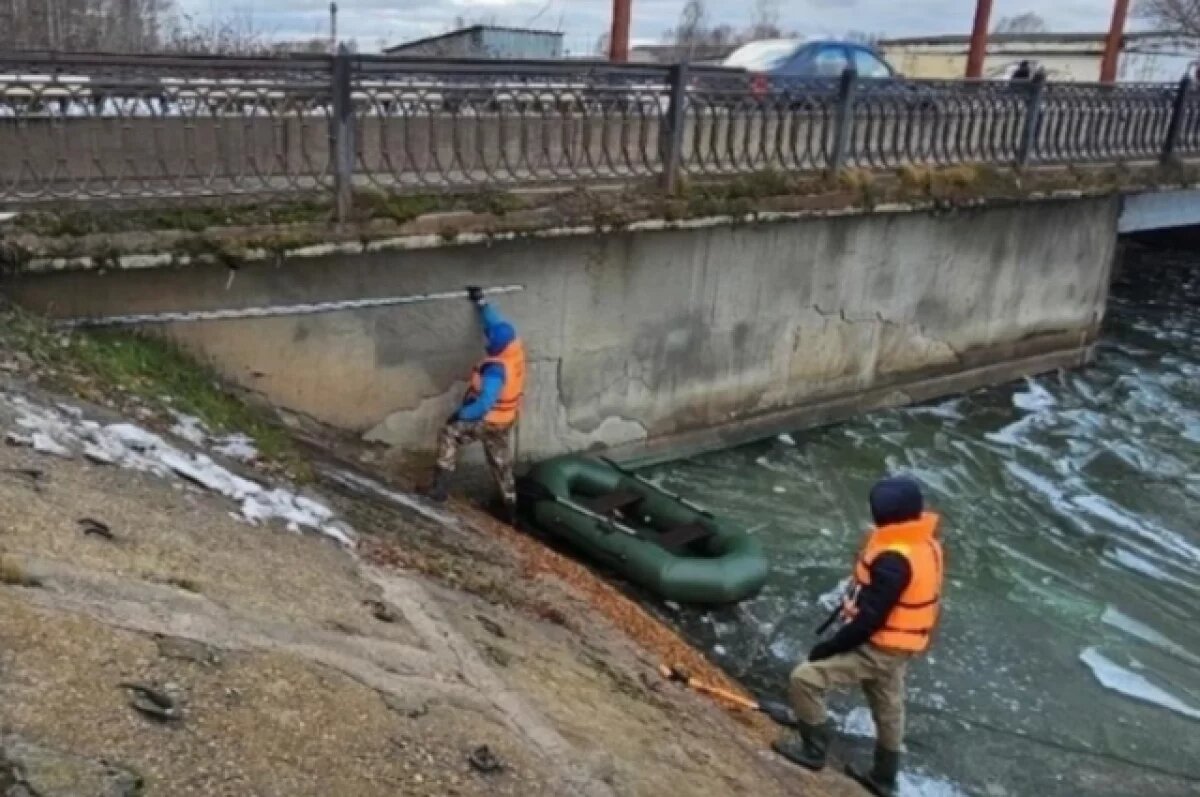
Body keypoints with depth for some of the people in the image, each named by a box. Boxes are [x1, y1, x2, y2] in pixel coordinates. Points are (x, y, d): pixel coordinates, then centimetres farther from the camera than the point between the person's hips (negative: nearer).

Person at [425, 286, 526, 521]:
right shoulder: (515, 347, -11)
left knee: (449, 434, 6)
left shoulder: (495, 369, -33)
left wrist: (461, 414, -20)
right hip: (506, 420, 8)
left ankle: (440, 486, 3)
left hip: (488, 421, -8)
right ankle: (511, 506, 28)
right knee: (500, 461, 20)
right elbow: (497, 323, 6)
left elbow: (484, 403, -33)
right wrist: (482, 302, 13)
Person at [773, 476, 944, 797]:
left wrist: (830, 647, -18)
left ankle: (812, 748, 10)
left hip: (877, 648, -10)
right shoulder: (925, 543, -1)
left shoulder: (895, 559, -31)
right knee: (888, 709, 25)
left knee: (804, 678, -7)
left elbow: (870, 618, -28)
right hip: (899, 645, 10)